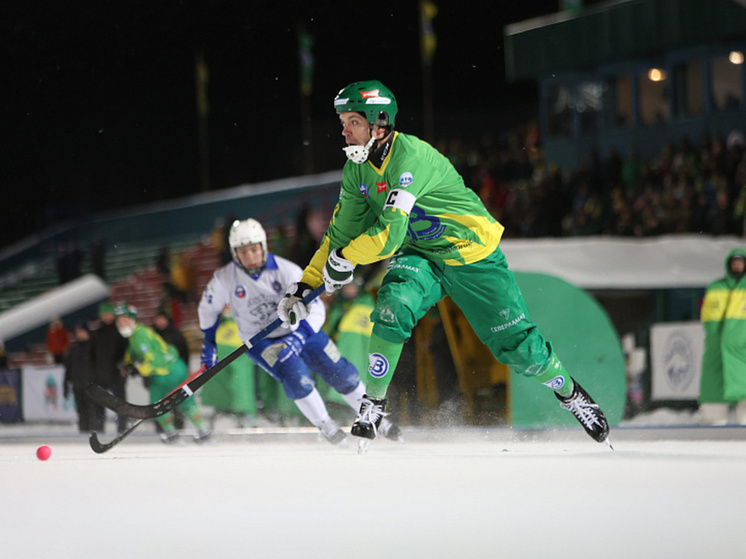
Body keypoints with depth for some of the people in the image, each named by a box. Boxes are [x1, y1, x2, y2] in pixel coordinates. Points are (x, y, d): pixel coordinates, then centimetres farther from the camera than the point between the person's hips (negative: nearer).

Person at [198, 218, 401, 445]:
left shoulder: (286, 270, -23)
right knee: (296, 378, -26)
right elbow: (209, 308, 2)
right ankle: (327, 428, -7)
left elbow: (315, 309, -23)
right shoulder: (224, 279, -19)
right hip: (259, 341, -1)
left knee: (342, 375, 1)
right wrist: (209, 343, 8)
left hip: (299, 330, 1)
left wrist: (299, 337, -38)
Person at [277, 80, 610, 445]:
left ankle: (568, 391, 28)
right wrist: (304, 286, 2)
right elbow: (341, 233, 7)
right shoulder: (356, 171, -5)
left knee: (519, 349, -2)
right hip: (421, 256, 5)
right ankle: (372, 405, -15)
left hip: (473, 256, -5)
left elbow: (389, 234, -35)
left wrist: (344, 259, -21)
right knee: (393, 308, -28)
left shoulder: (411, 157, -30)